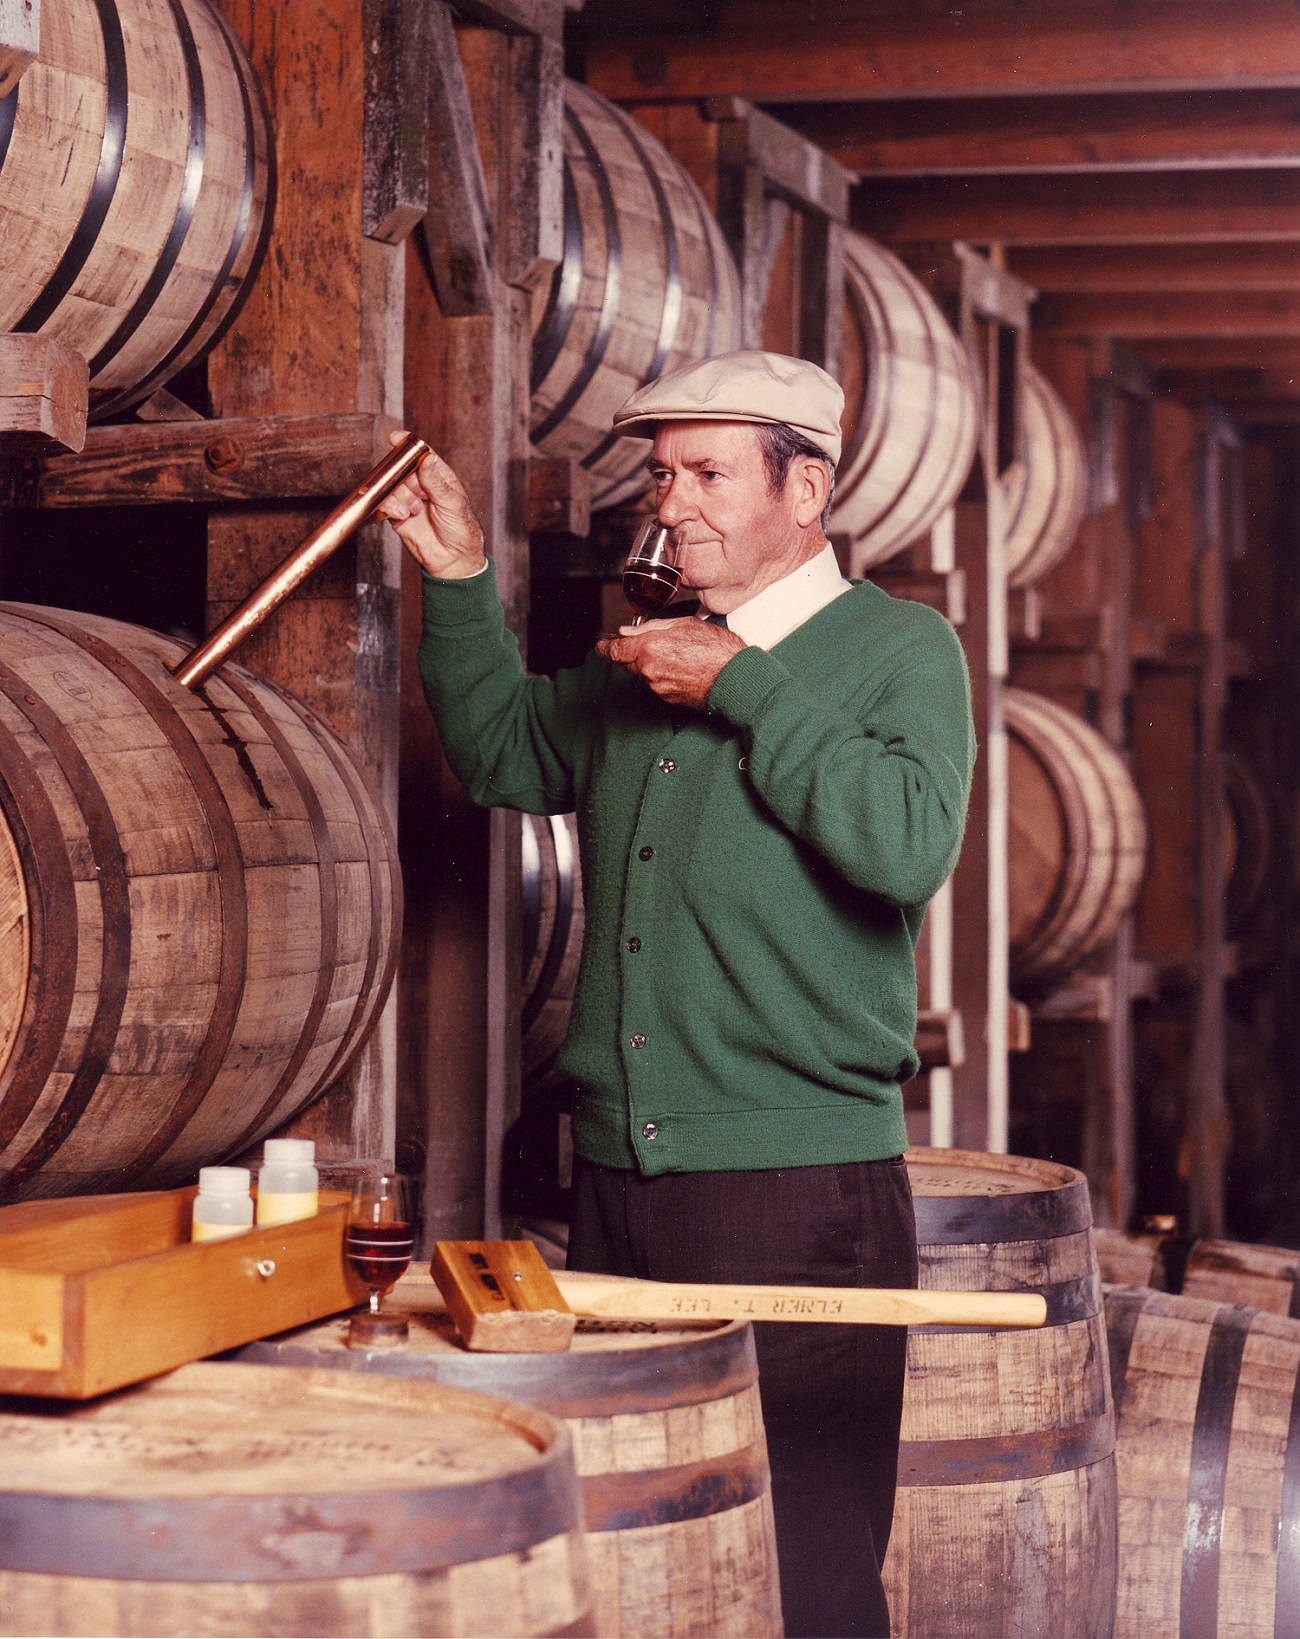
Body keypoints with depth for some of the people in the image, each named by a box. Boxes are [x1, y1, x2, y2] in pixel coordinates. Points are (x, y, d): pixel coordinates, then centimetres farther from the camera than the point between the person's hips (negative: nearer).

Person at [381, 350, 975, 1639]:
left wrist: (745, 688, -15)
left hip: (796, 1190, -6)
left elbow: (910, 845, -20)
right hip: (617, 1181, 7)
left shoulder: (900, 647, -4)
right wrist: (458, 577, 16)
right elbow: (503, 756, 28)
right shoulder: (645, 654, 16)